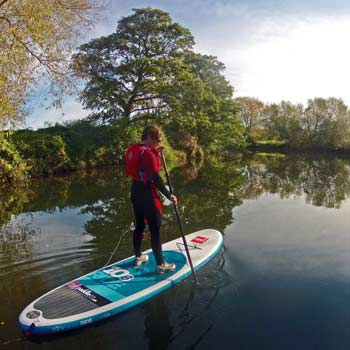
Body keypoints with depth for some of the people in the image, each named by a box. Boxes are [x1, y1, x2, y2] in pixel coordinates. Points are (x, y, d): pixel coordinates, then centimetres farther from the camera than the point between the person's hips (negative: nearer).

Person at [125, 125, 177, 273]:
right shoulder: (148, 153, -21)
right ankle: (161, 264, 11)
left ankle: (138, 257, 36)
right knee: (155, 230, 1)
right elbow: (155, 179, -22)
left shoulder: (133, 149, 5)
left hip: (136, 191, 9)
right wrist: (169, 195, -15)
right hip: (147, 194, -9)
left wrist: (156, 153, 8)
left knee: (139, 225, 21)